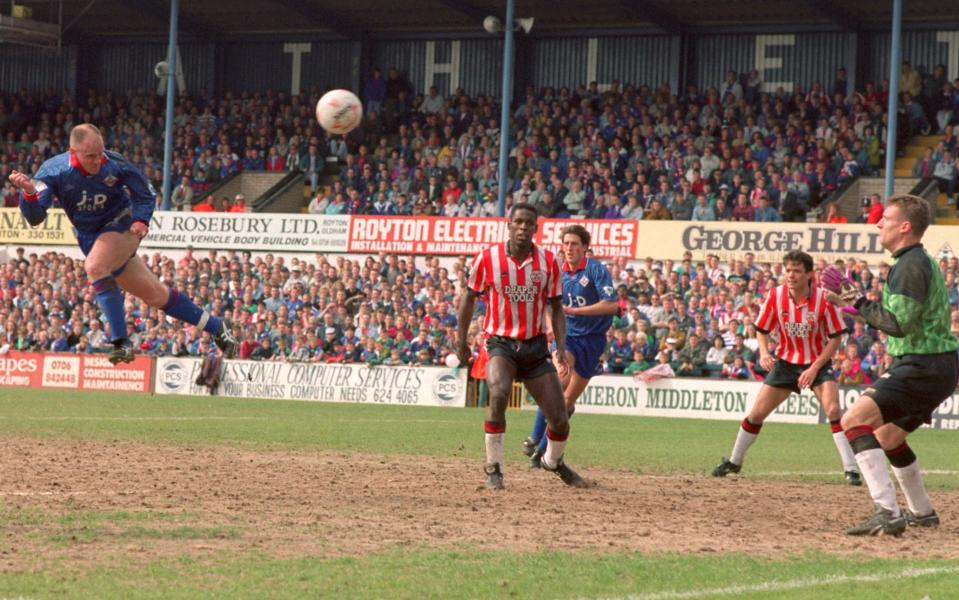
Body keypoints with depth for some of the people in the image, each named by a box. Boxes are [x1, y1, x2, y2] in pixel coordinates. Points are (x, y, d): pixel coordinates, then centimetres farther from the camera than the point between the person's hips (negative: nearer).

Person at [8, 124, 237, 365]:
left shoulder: (114, 164, -19)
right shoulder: (53, 171, -17)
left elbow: (146, 195, -3)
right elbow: (35, 217, -20)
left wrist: (141, 220, -22)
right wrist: (29, 193, -40)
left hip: (123, 227, -4)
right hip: (90, 239, 4)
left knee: (94, 266, -34)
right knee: (155, 295, 8)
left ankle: (121, 343, -31)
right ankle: (217, 327, 24)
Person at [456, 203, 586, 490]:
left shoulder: (548, 261, -2)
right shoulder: (488, 258, -7)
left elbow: (556, 307, 6)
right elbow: (469, 297, 6)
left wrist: (561, 347, -6)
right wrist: (461, 340, 6)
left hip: (536, 346, 3)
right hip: (501, 344, -3)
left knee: (560, 420, 1)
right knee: (498, 395, -33)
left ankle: (553, 461, 35)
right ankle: (494, 469, -19)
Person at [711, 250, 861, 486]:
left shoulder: (823, 299, -19)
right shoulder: (775, 296, -11)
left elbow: (835, 338, -11)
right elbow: (761, 330, 4)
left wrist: (814, 368, -18)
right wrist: (764, 353, -16)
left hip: (817, 363, -3)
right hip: (785, 362, 3)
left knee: (833, 409, -25)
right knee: (756, 413, 2)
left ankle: (851, 470, -21)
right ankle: (734, 462, 24)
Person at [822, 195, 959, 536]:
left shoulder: (911, 265, -15)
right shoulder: (922, 262, 18)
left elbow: (898, 323, -23)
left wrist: (859, 303, -11)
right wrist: (857, 304, 13)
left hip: (924, 366, -11)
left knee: (854, 420, -21)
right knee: (887, 435, 29)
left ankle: (888, 513, -31)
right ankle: (922, 513, 41)